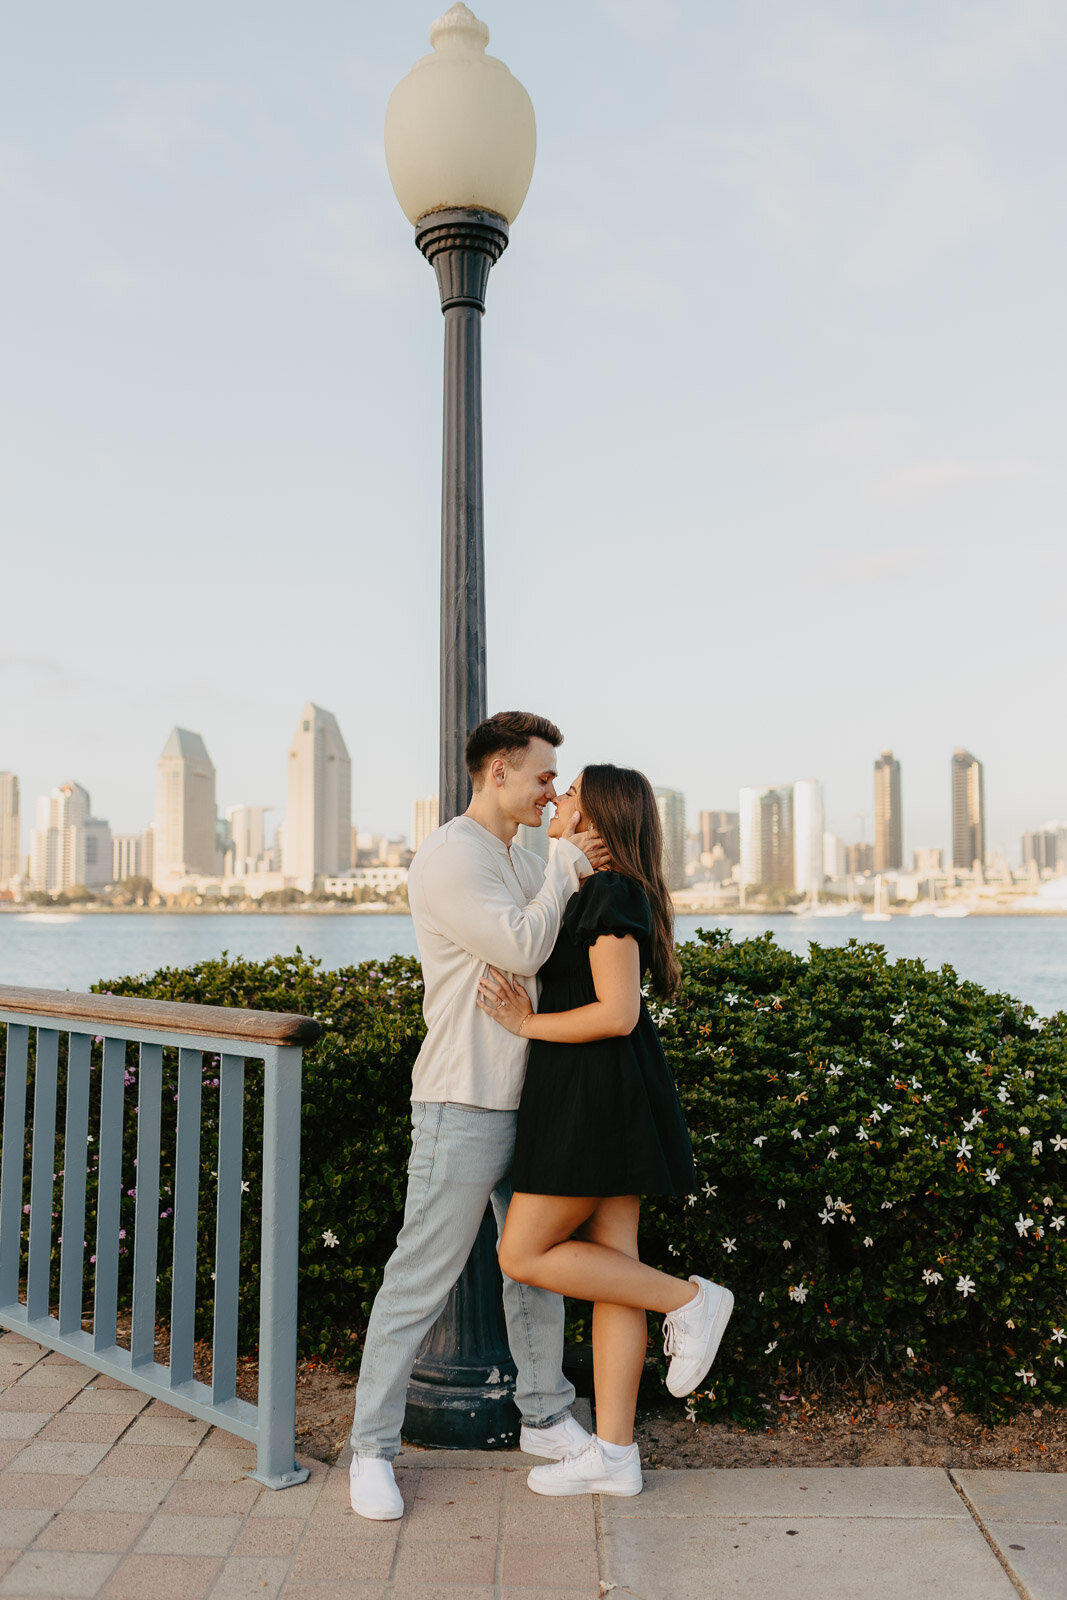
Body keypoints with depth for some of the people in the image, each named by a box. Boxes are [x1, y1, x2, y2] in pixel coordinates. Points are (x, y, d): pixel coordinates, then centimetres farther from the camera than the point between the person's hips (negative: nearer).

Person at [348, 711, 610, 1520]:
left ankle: (546, 1418, 34)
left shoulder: (524, 860, 15)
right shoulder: (450, 857, -15)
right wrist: (566, 866, -11)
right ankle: (374, 1448, 12)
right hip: (465, 1103, -9)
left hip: (530, 1097, 9)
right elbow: (523, 950, -20)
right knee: (422, 1279, -1)